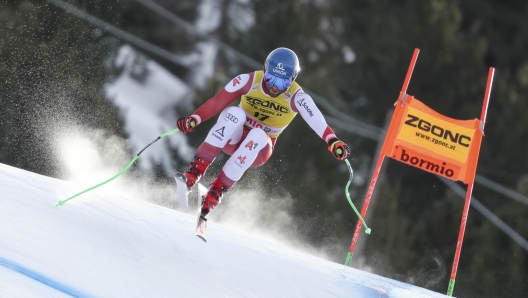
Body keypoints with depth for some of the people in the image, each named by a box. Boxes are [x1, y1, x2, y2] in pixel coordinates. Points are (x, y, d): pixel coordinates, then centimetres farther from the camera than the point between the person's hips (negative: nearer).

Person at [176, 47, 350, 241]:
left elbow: (317, 121, -32)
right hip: (233, 137, 0)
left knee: (258, 135, -37)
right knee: (235, 113, -33)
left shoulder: (296, 98, -17)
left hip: (258, 149, 0)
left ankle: (215, 193, -36)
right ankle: (197, 168, -35)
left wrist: (333, 142, -50)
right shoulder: (249, 81, -14)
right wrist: (193, 120, -31)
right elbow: (217, 102, -16)